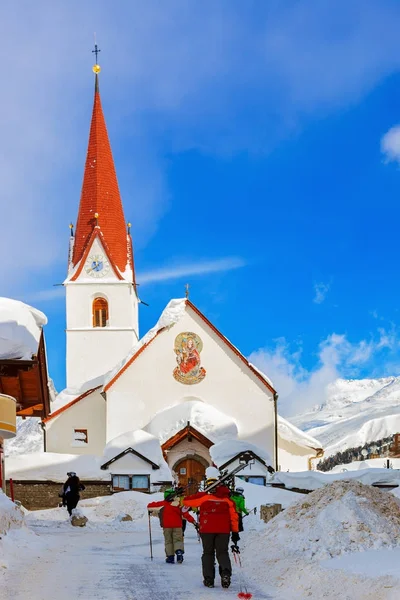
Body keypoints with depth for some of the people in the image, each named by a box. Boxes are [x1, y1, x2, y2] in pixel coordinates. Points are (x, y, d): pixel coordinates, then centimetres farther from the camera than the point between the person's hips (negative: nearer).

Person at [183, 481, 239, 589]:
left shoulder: (204, 496, 3)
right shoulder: (227, 499, 11)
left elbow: (186, 501, 7)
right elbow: (234, 516, 9)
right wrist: (235, 532, 13)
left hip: (207, 529, -1)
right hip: (224, 530, 1)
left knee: (208, 553, 10)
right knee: (223, 552, 8)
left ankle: (209, 579, 3)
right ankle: (226, 572, -19)